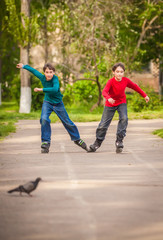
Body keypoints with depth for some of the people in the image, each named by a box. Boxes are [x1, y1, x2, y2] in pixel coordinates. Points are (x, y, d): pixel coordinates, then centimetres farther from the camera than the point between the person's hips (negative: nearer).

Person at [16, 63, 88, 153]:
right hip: (47, 102, 2)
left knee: (67, 122, 6)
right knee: (44, 119, -23)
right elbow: (33, 70, 5)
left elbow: (55, 89, -43)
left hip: (58, 103, -2)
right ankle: (46, 142, -16)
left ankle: (77, 139, 27)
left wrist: (41, 90, -42)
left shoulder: (55, 79, -26)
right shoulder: (42, 77, -13)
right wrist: (23, 66, 17)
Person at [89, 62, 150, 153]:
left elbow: (135, 87, 3)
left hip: (121, 102, 2)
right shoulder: (111, 81, -25)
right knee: (103, 124, 0)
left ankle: (119, 140, -17)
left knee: (124, 118, -24)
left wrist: (145, 95, 9)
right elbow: (104, 91, -40)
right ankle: (98, 142, 21)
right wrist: (108, 98, -61)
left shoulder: (126, 81, -14)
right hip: (110, 104, -2)